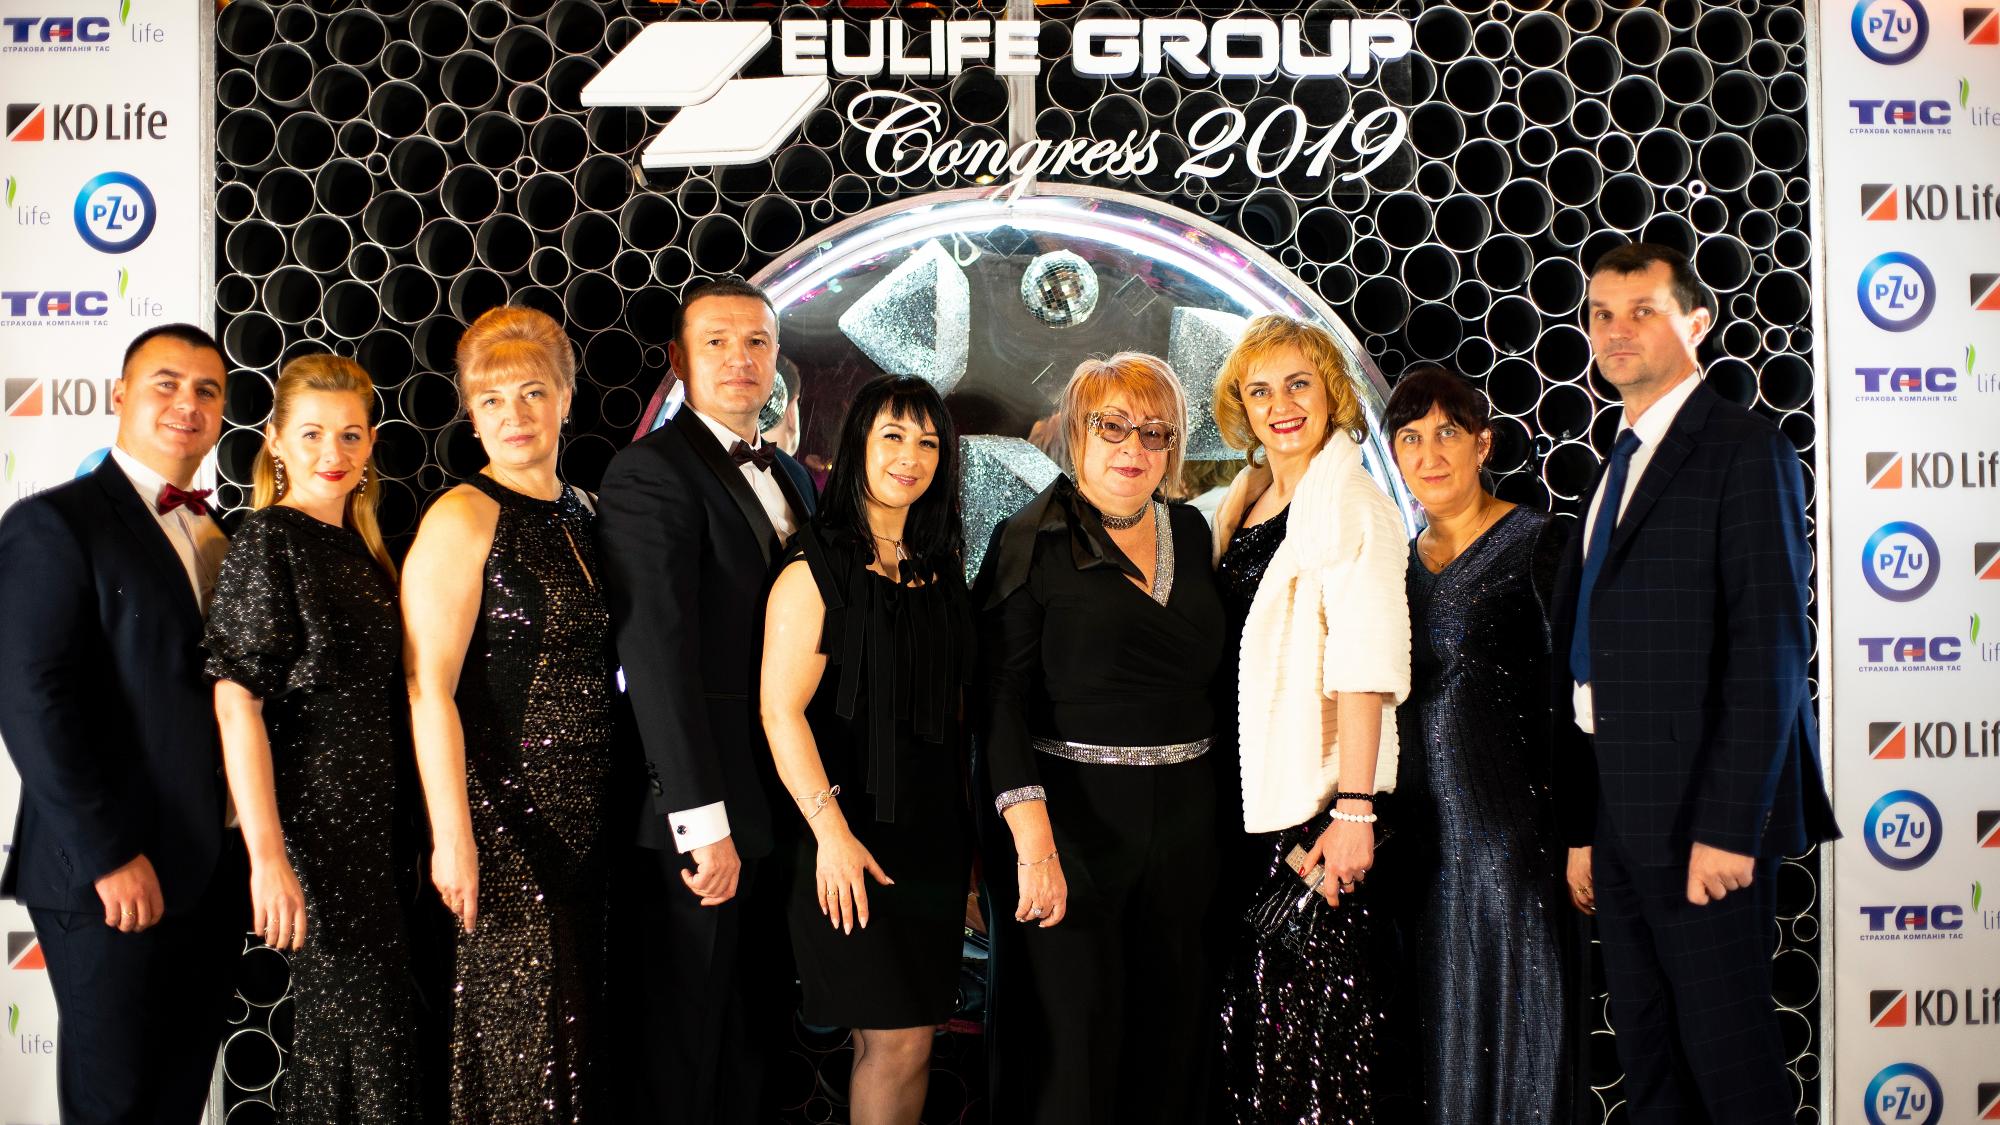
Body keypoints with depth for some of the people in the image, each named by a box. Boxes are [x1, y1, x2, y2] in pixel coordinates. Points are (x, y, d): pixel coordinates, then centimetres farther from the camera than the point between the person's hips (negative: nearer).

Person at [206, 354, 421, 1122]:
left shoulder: (358, 545, 13)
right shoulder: (267, 541, -10)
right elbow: (237, 705, -16)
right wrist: (267, 857, -20)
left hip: (369, 822, 7)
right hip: (311, 823, -7)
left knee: (333, 1040, 14)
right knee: (370, 1040, -5)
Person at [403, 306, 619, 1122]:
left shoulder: (580, 513, 11)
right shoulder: (463, 518, -9)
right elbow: (428, 690, -14)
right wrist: (452, 839, -19)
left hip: (584, 820, 7)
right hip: (502, 815, -6)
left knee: (577, 1027, 13)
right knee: (520, 1033, -1)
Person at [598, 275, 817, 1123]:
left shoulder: (790, 477, 14)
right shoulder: (651, 473, -11)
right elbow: (657, 656, -19)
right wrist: (704, 820, -22)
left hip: (782, 807, 7)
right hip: (699, 816, -7)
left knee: (752, 1036, 16)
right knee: (683, 1053, 6)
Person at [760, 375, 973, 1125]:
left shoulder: (940, 565, 12)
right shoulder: (816, 570, -9)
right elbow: (781, 711, -13)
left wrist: (968, 822, 10)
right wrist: (831, 830, -19)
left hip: (934, 828, 6)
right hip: (859, 831, -6)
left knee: (905, 1036, 9)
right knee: (896, 1040, -5)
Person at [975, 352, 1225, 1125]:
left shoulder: (1189, 532, 11)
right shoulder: (1032, 540, -5)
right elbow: (999, 697, -11)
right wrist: (1031, 833, -21)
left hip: (1182, 821, 5)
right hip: (1072, 818, -5)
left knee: (1169, 1038, 11)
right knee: (1072, 1041, 0)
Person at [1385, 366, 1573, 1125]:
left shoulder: (1535, 543, -5)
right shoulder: (1404, 564, 13)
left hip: (1510, 825, -6)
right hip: (1421, 829, 6)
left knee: (1511, 1019, 1)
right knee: (1436, 1026, 10)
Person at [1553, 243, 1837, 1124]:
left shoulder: (1744, 450, -7)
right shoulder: (1618, 464, 18)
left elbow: (1770, 647, -15)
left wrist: (1729, 826, -20)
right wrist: (1582, 827, 13)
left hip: (1700, 812, -8)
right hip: (1620, 813, 8)